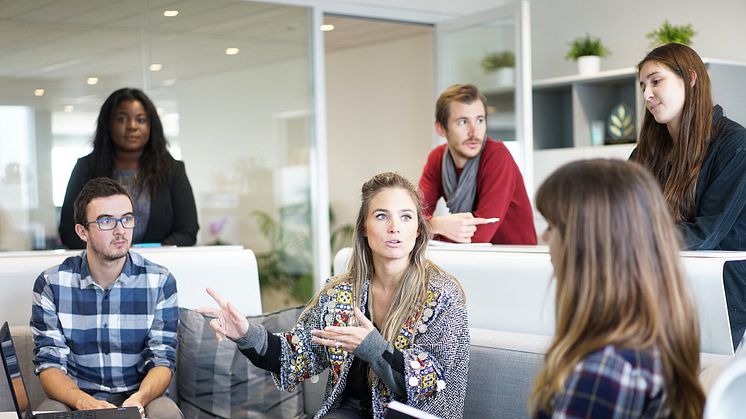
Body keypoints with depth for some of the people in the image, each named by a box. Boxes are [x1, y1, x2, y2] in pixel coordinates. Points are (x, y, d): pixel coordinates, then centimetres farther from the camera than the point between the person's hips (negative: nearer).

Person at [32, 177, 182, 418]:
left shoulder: (160, 281, -3)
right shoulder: (51, 284, -3)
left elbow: (162, 360, -4)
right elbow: (49, 364, -5)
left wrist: (139, 398, -27)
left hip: (141, 398, 0)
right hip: (75, 398, 0)